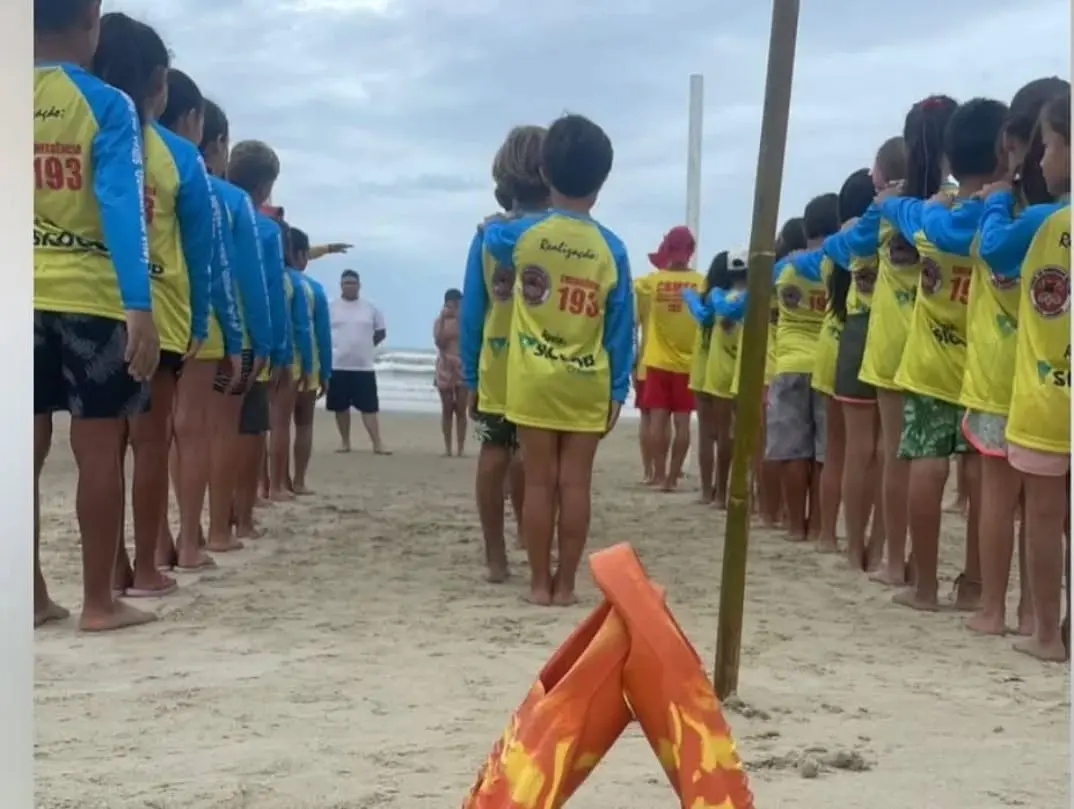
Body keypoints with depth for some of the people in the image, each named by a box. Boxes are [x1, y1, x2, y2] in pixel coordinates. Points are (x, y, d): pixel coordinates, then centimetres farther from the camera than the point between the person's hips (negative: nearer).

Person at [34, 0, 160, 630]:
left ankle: (31, 597, 15)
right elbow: (122, 207, -15)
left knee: (27, 451, 9)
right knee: (99, 452, 3)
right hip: (90, 297, -4)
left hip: (28, 299, 4)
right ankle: (100, 602, 8)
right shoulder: (107, 104, -6)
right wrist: (139, 308, -19)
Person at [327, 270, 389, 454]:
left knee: (369, 407, -3)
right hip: (337, 366, 0)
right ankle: (345, 442, 19)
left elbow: (381, 332, 14)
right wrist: (333, 348, 0)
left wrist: (365, 346, 8)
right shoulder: (331, 307, 1)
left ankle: (377, 444, -4)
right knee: (340, 407, 7)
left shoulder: (370, 308, 4)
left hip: (364, 366, 0)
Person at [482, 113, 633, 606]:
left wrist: (493, 223, 43)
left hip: (535, 381, 0)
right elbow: (620, 328, -1)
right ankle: (565, 584, 8)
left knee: (539, 483, 4)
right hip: (586, 384, 0)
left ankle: (540, 583, 8)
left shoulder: (524, 233, -3)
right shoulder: (611, 249, -3)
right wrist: (618, 390, 5)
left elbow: (491, 236, 22)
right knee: (575, 485, 3)